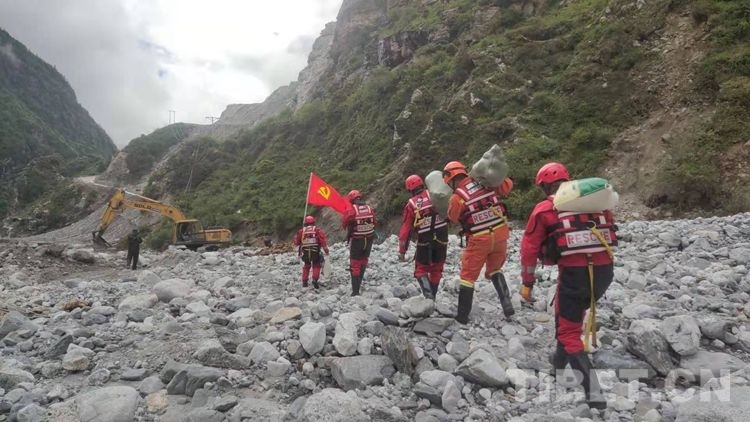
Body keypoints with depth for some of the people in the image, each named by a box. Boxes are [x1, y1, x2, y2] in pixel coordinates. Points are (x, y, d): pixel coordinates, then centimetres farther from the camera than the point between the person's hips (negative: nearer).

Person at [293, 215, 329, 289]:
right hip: (315, 252, -2)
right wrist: (326, 250, -4)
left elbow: (296, 243, 11)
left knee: (306, 266, 23)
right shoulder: (317, 230, 3)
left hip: (305, 252, 2)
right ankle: (315, 280, -3)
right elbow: (322, 240, -8)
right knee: (316, 266, 14)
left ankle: (304, 282, 20)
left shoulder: (301, 231, 9)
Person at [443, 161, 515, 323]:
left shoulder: (456, 197, -13)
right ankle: (507, 304, 17)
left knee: (468, 276, 10)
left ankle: (462, 316, 15)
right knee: (495, 270, 26)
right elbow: (508, 185, 11)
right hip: (500, 235, 5)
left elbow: (453, 217, 3)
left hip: (479, 241, -4)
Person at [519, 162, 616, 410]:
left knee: (568, 333, 8)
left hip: (574, 272, -5)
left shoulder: (544, 209, 4)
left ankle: (594, 394, 0)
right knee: (572, 310, 31)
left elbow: (530, 248, 4)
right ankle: (561, 360, 42)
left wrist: (527, 283, 12)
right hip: (605, 270, 6)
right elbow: (609, 232, 18)